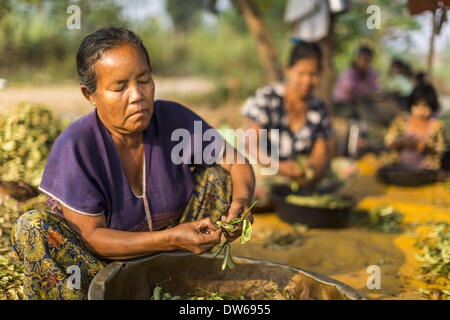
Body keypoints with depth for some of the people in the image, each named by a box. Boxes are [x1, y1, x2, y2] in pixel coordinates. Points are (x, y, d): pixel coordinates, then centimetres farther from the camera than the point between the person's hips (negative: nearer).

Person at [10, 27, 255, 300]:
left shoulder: (174, 119, -12)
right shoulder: (74, 147, -22)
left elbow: (237, 165, -4)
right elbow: (91, 236, -21)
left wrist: (241, 201, -27)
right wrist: (171, 239, -32)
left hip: (170, 262, 4)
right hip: (98, 265, -3)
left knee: (216, 175, -11)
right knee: (33, 228, -28)